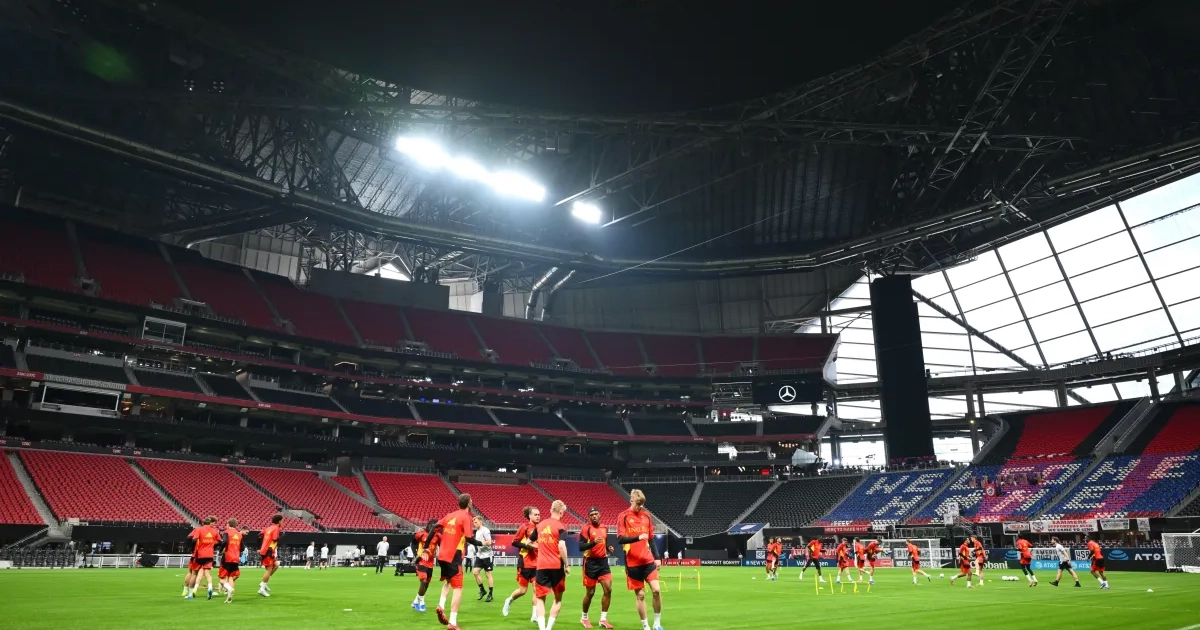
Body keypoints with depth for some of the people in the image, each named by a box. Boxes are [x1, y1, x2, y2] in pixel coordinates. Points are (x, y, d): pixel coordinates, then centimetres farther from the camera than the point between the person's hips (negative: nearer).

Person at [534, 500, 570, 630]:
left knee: (540, 598, 7)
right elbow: (561, 546, -18)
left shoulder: (540, 525, 11)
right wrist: (566, 565, -10)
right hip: (556, 566, -3)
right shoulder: (561, 526, -5)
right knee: (558, 598, 13)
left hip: (542, 566, 3)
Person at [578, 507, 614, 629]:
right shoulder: (586, 528, -10)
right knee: (590, 592, 3)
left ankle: (603, 619, 6)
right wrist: (593, 542, -30)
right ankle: (584, 618, 25)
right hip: (591, 562, -5)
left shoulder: (604, 528, 10)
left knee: (608, 589, -5)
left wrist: (609, 549, 3)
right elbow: (580, 547, -17)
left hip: (603, 561, 5)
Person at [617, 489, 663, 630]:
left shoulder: (646, 515, 8)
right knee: (640, 595, 2)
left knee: (656, 590, -8)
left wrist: (658, 557, 9)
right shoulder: (623, 517, -5)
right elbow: (620, 539, -13)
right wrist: (637, 537, -26)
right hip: (633, 563, -3)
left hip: (648, 560, 3)